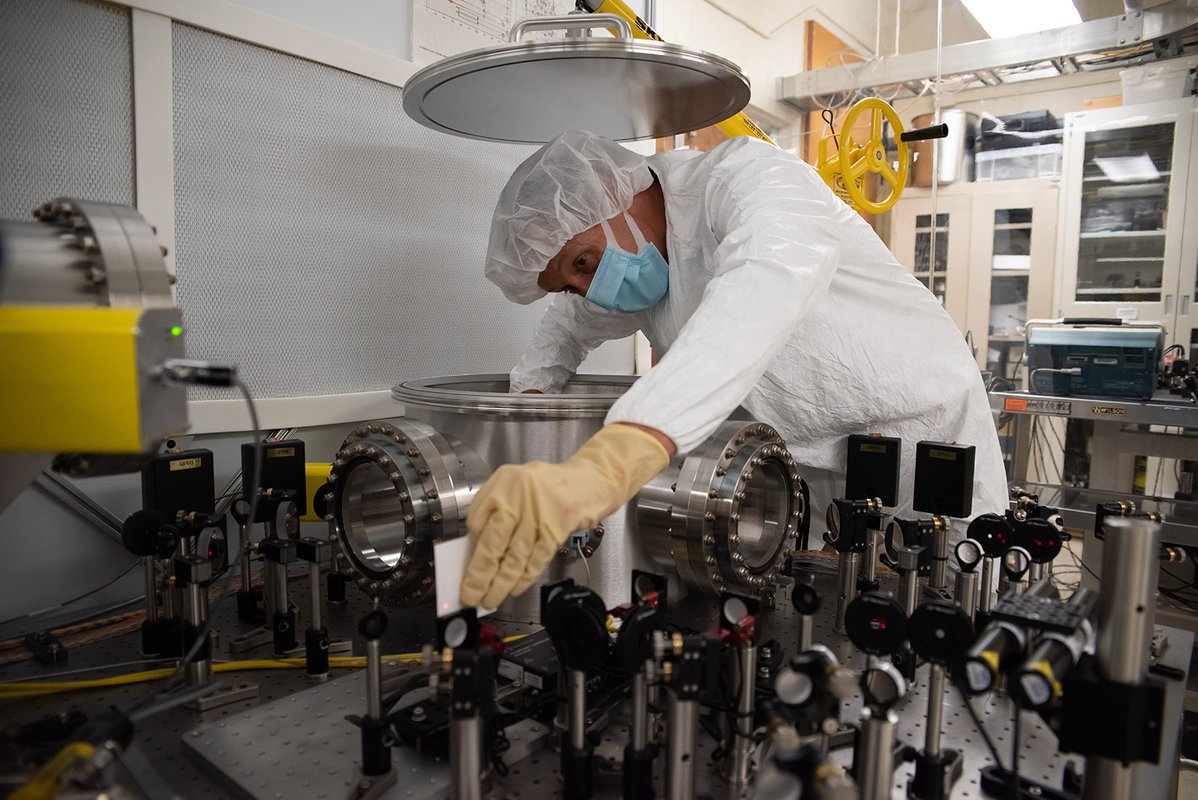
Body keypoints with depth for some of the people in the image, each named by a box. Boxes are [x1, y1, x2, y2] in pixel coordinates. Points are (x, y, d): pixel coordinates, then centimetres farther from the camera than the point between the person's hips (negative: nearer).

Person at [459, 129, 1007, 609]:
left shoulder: (744, 175, -24)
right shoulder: (631, 253, 1)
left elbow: (769, 286, -46)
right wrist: (527, 402, -3)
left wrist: (604, 466, -60)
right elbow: (570, 323, 20)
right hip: (812, 468, 6)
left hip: (923, 427, -6)